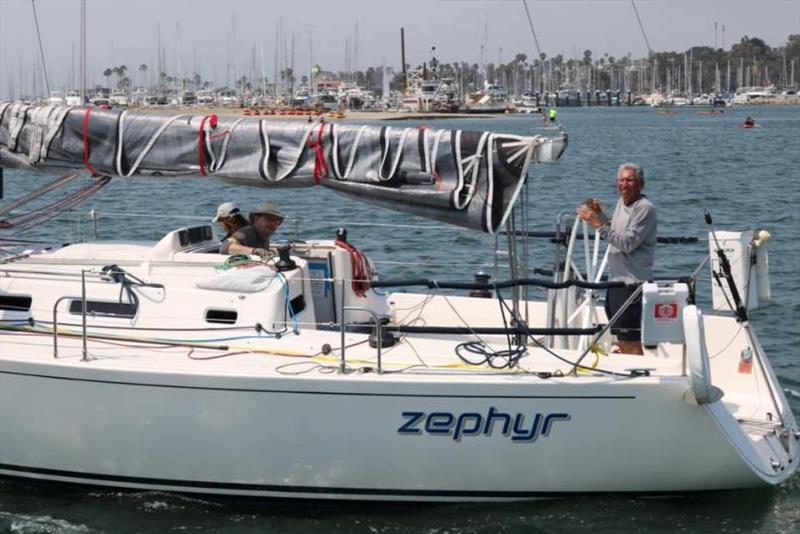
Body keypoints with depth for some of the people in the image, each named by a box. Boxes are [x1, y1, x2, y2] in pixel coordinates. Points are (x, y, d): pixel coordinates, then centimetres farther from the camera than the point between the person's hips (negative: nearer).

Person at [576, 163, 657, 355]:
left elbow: (628, 243, -21)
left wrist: (598, 223, -21)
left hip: (632, 282, -10)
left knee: (631, 341, -12)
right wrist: (600, 214, 13)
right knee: (621, 339, 15)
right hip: (616, 280, 10)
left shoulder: (645, 208, -14)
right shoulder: (621, 202, 15)